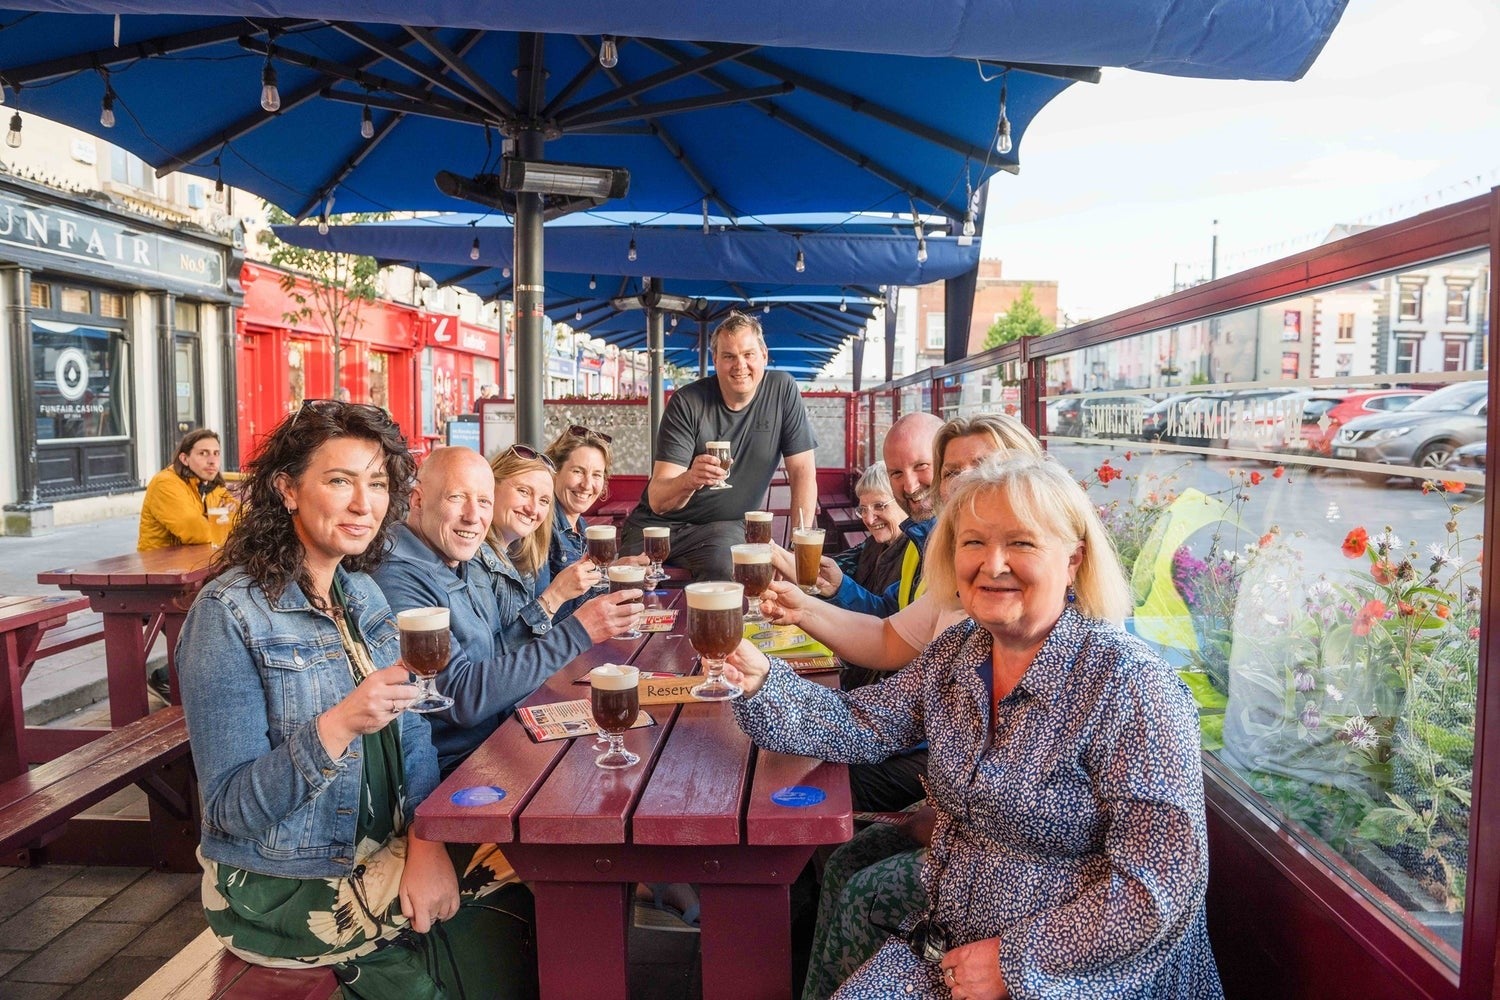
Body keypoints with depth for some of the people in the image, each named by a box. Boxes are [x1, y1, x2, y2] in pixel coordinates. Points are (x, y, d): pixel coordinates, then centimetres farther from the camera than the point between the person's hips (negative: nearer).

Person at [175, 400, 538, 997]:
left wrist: (427, 841, -13)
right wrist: (338, 725, -33)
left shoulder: (364, 592, 3)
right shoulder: (230, 614, -16)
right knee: (517, 896, -12)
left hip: (383, 852, 6)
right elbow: (229, 809, -17)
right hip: (282, 888, -6)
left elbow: (410, 734, 3)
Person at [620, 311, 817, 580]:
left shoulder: (783, 390, -8)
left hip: (724, 525, 0)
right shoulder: (687, 402, -14)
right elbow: (657, 500, -19)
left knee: (724, 575, -31)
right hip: (656, 524, 1)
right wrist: (689, 480, -42)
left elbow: (803, 472, -7)